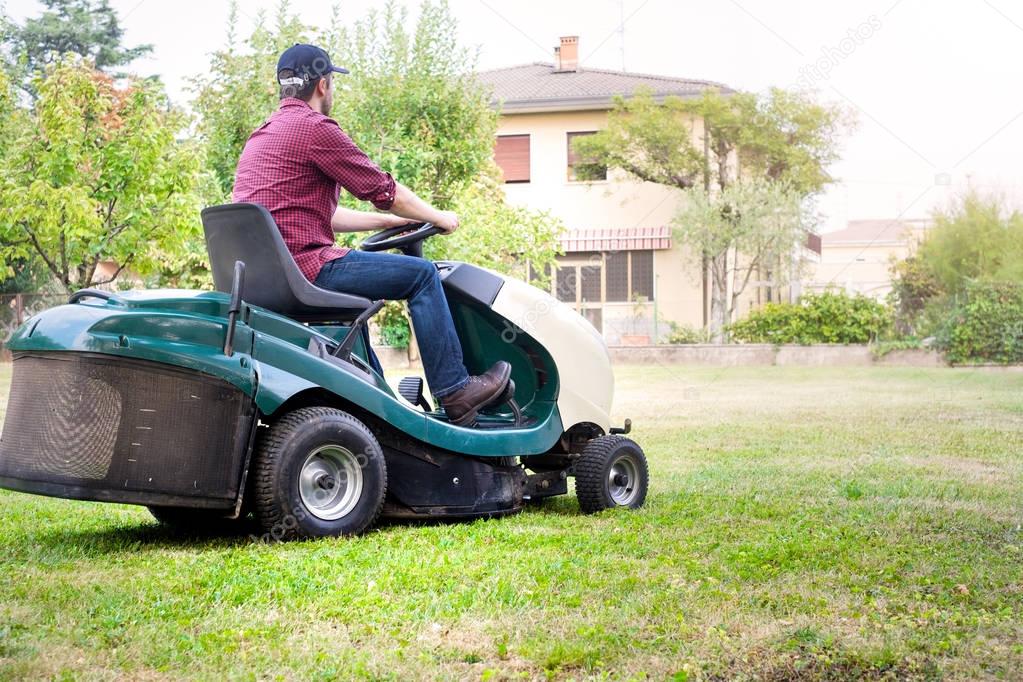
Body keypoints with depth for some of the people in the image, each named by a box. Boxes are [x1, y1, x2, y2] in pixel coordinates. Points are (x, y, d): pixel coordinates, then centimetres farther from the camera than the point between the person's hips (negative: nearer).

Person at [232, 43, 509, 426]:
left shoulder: (261, 136, 22)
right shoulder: (314, 127, -8)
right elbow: (383, 190, -3)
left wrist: (389, 221, 29)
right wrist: (439, 218, 13)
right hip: (304, 264, -10)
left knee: (352, 299, 35)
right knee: (421, 275, -1)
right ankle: (454, 392, 2)